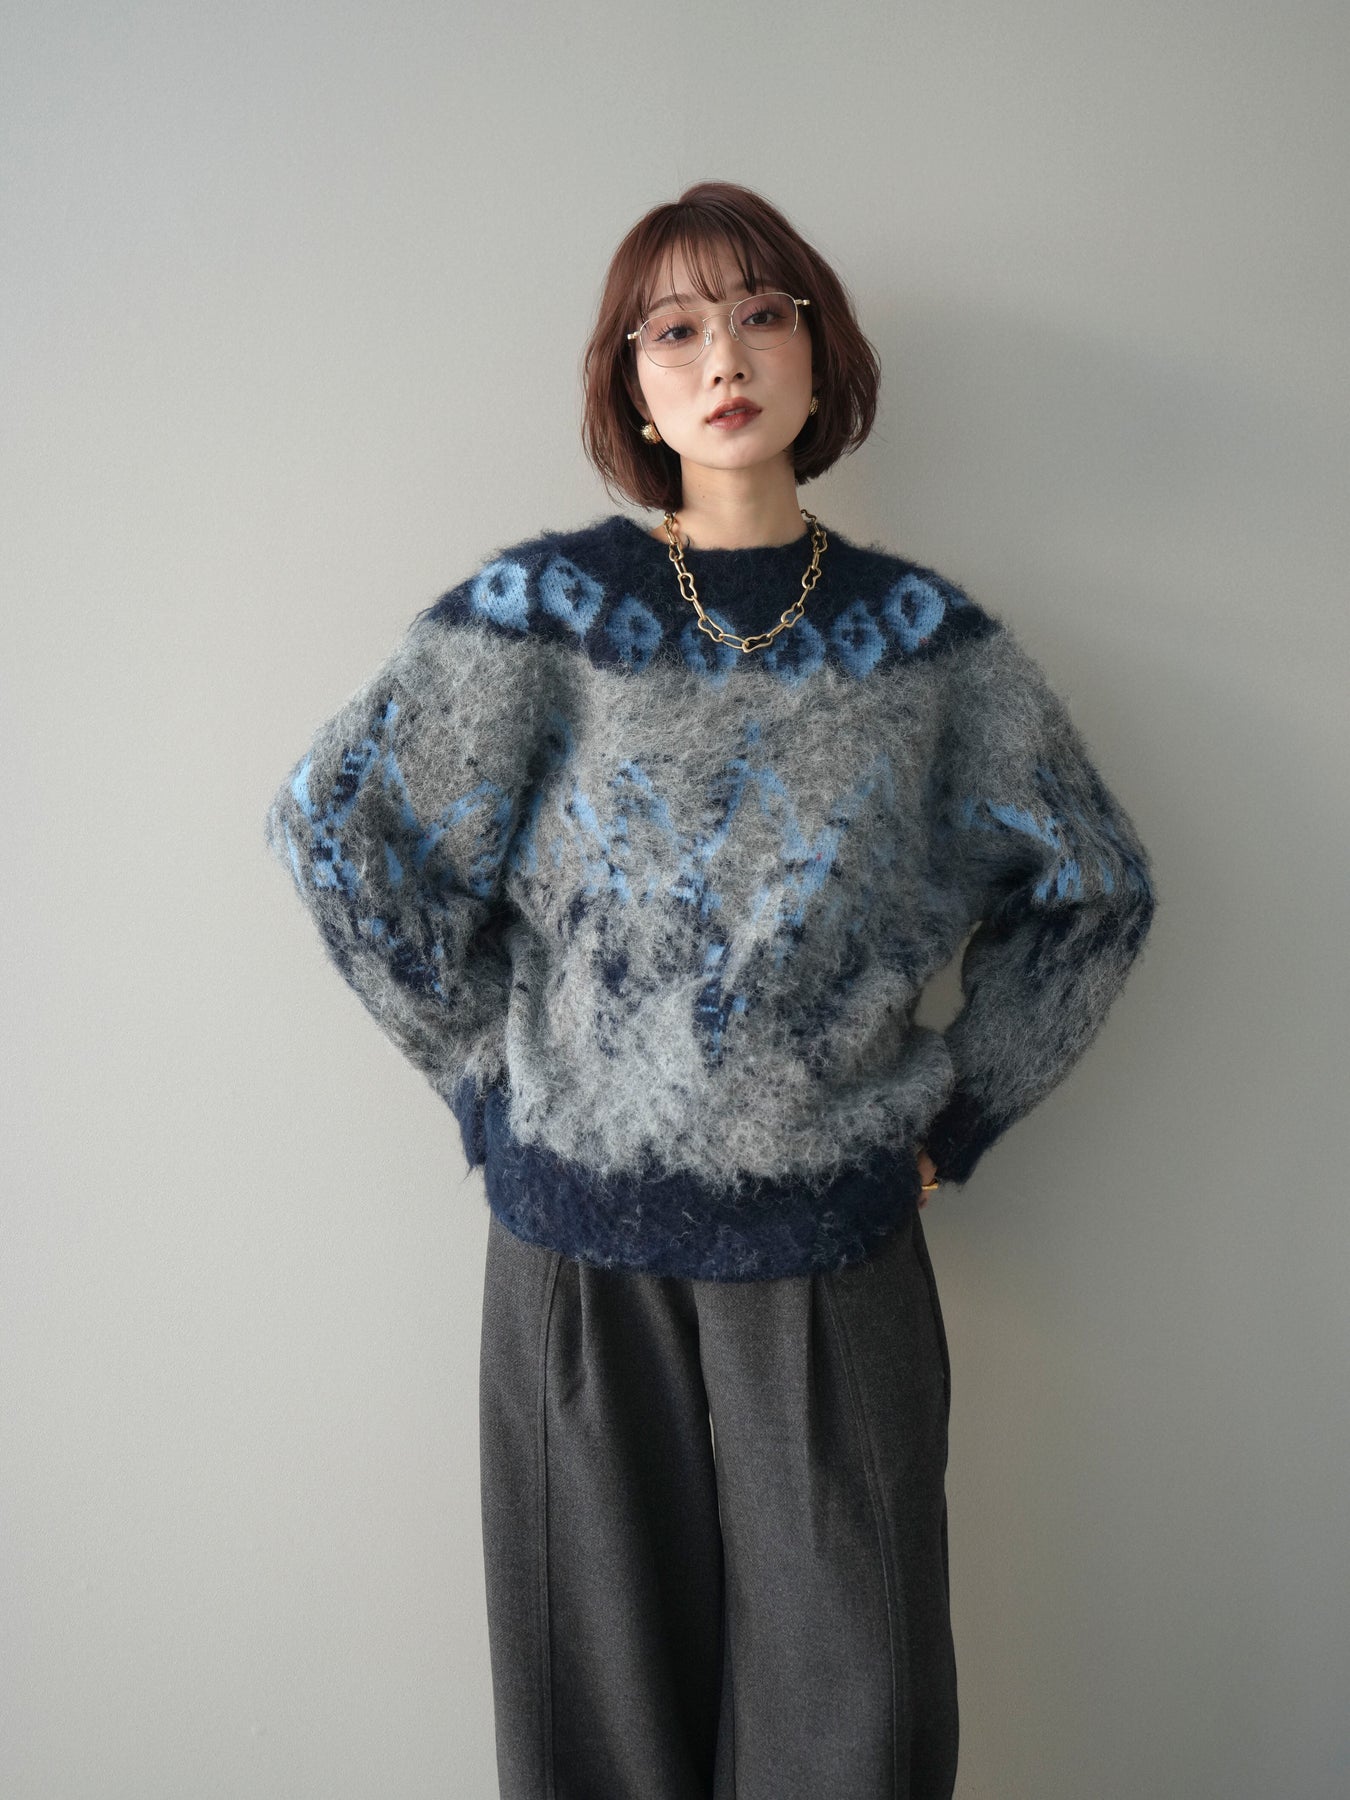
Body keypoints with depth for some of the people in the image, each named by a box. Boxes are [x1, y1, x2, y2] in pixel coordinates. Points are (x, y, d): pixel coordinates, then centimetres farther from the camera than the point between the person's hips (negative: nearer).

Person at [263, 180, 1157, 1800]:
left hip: (837, 1250, 1)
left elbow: (1090, 888, 10)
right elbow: (336, 826, 0)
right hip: (580, 1241, 0)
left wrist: (957, 1113, 4)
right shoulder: (546, 608, -4)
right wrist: (490, 1076, -1)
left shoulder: (927, 638, 1)